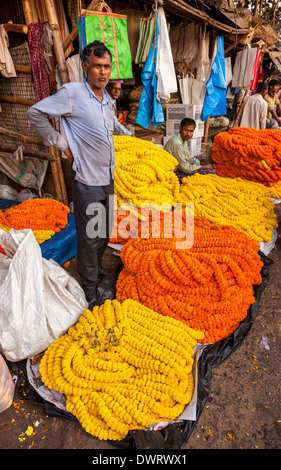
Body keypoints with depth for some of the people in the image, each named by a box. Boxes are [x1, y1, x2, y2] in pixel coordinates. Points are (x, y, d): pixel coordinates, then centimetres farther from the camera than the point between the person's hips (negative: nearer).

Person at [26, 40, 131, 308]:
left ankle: (98, 271, 43)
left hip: (108, 177, 8)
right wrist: (62, 144, -8)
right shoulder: (72, 93, -11)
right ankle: (90, 290, 20)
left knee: (105, 233, 19)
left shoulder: (107, 98, 12)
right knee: (89, 236, 1)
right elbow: (35, 113, -7)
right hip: (87, 179, -8)